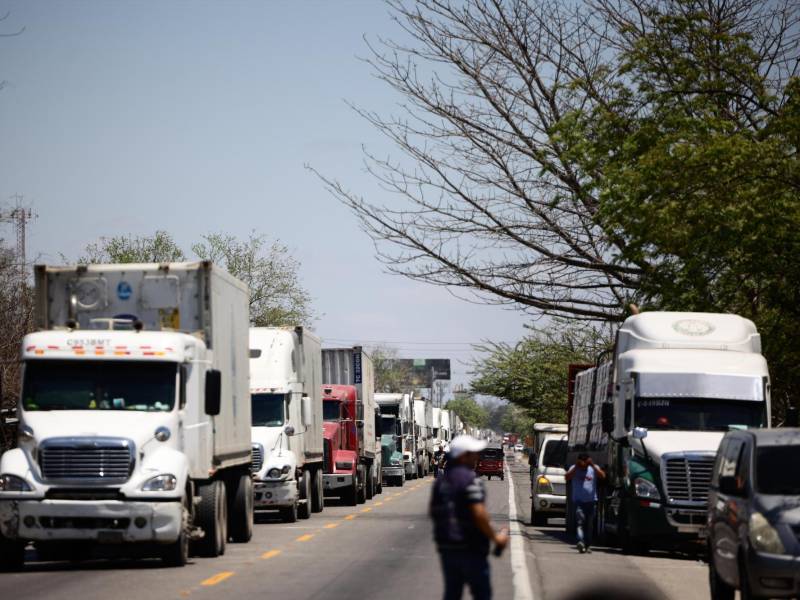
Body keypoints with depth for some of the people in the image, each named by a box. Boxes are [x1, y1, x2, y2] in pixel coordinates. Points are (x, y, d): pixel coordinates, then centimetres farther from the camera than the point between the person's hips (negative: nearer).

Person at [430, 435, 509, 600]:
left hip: (446, 548, 7)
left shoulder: (440, 481, 10)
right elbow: (479, 514, -21)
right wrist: (495, 537, -10)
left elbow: (434, 513, 14)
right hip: (471, 549, -7)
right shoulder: (470, 479, -15)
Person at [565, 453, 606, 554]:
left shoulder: (594, 468, 6)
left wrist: (593, 465, -17)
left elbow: (602, 476, -11)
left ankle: (588, 545, 19)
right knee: (580, 519, -20)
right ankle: (581, 542, -34)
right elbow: (567, 478, -13)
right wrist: (576, 467, -17)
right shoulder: (574, 469, 4)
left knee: (589, 524, 8)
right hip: (578, 500, -2)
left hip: (591, 501, 2)